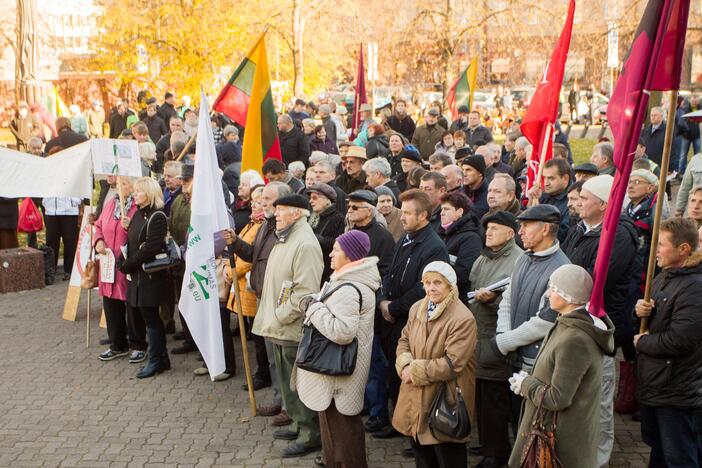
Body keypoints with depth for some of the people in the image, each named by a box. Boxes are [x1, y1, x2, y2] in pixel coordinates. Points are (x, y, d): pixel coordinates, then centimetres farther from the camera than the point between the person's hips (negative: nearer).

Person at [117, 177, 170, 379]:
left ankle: (155, 361, 7)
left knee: (150, 317, -2)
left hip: (150, 274, -9)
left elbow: (150, 248, -21)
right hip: (136, 274, 9)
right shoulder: (138, 214, 13)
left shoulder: (157, 217, -14)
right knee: (150, 317, 13)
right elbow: (130, 241, 15)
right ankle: (162, 359, 21)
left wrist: (128, 264, -15)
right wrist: (123, 262, 0)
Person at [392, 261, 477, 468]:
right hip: (416, 397, 7)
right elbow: (404, 340, 11)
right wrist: (405, 365, -10)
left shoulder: (463, 319, -21)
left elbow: (452, 364, -23)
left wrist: (416, 371, -17)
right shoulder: (417, 308, 2)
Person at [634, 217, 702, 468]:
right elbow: (655, 318, 21)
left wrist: (641, 342, -11)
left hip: (677, 393, -9)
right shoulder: (663, 278, 9)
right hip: (653, 385, 9)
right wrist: (641, 310, -3)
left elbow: (678, 341, -28)